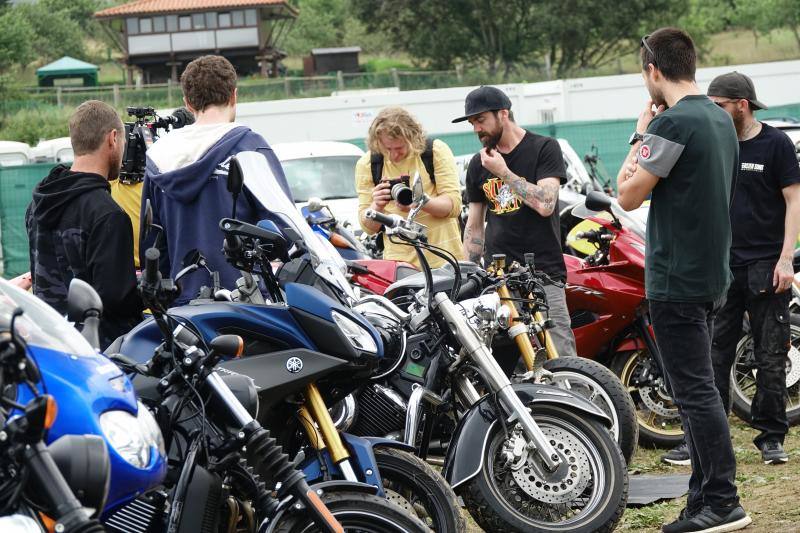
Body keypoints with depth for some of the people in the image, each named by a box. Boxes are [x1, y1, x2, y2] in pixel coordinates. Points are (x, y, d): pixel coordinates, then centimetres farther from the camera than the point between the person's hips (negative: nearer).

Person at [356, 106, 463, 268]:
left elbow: (454, 205, -5)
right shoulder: (367, 164, 4)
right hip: (399, 260, 1)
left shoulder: (436, 150, -1)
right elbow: (368, 227, 4)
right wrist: (376, 206, -18)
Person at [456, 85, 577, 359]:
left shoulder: (544, 148, 2)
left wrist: (503, 172, -7)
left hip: (543, 275, -4)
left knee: (563, 365, -12)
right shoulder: (479, 164, 17)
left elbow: (545, 204, -12)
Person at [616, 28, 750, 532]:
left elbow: (629, 195, -14)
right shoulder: (721, 119, 12)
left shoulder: (672, 123, -17)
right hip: (713, 275, 10)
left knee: (695, 391, -7)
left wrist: (639, 138, -3)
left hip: (676, 279, -10)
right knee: (699, 390, 14)